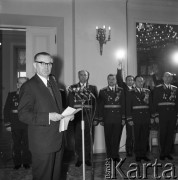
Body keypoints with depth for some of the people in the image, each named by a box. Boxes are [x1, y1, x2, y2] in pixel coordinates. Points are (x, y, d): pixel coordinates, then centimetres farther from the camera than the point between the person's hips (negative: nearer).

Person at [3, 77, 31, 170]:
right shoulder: (11, 95, 7)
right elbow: (6, 109, 7)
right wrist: (7, 122, 0)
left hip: (27, 125, -1)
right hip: (15, 125, 1)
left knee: (26, 144, 6)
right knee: (16, 144, 9)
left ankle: (26, 162, 20)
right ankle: (17, 163, 22)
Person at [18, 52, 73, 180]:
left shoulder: (53, 82, 12)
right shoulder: (29, 86, -13)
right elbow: (23, 114, -18)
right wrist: (48, 117, -27)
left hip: (58, 140, 7)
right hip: (42, 143, -7)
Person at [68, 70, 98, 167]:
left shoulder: (93, 88, 10)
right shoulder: (73, 87, 9)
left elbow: (95, 102, 2)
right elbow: (70, 102, 2)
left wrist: (92, 115, -9)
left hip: (88, 115, 0)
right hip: (76, 115, 0)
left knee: (88, 137, 4)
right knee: (78, 137, 4)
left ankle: (87, 158, 18)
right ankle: (79, 158, 17)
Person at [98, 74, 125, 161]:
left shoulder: (121, 91, 7)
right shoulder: (103, 91, 6)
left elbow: (123, 105, 5)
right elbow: (100, 105, 4)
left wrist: (123, 117, 0)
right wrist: (101, 118, 0)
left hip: (118, 118, 0)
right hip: (107, 118, 0)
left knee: (117, 137, 2)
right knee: (108, 138, 6)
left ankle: (115, 155, 14)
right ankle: (109, 156, 17)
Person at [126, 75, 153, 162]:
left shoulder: (147, 91, 11)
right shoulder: (131, 93, 2)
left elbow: (151, 105, 9)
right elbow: (128, 107, -1)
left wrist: (152, 116, 0)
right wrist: (129, 119, -7)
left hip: (146, 118, 3)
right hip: (136, 118, -2)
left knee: (145, 137, 7)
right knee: (137, 138, 4)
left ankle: (143, 154, 19)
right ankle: (138, 155, 15)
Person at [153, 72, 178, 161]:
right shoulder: (158, 88, 4)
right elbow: (155, 103, 0)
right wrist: (156, 115, -7)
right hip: (162, 114, -2)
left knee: (170, 134, 5)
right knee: (162, 134, 2)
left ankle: (167, 152, 18)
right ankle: (162, 153, 14)